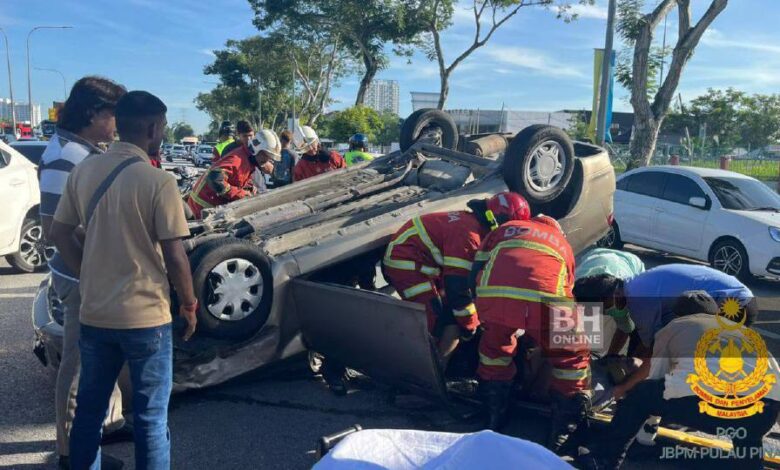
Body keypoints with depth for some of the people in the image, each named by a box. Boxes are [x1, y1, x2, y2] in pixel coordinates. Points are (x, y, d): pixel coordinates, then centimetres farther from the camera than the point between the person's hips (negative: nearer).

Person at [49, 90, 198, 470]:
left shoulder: (83, 171, 2)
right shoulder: (158, 181, -16)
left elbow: (59, 234, 8)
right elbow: (175, 256, -14)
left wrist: (91, 278, 16)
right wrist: (189, 304, 0)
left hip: (93, 314, 6)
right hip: (146, 317, -5)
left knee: (89, 409, 20)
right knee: (150, 418, 8)